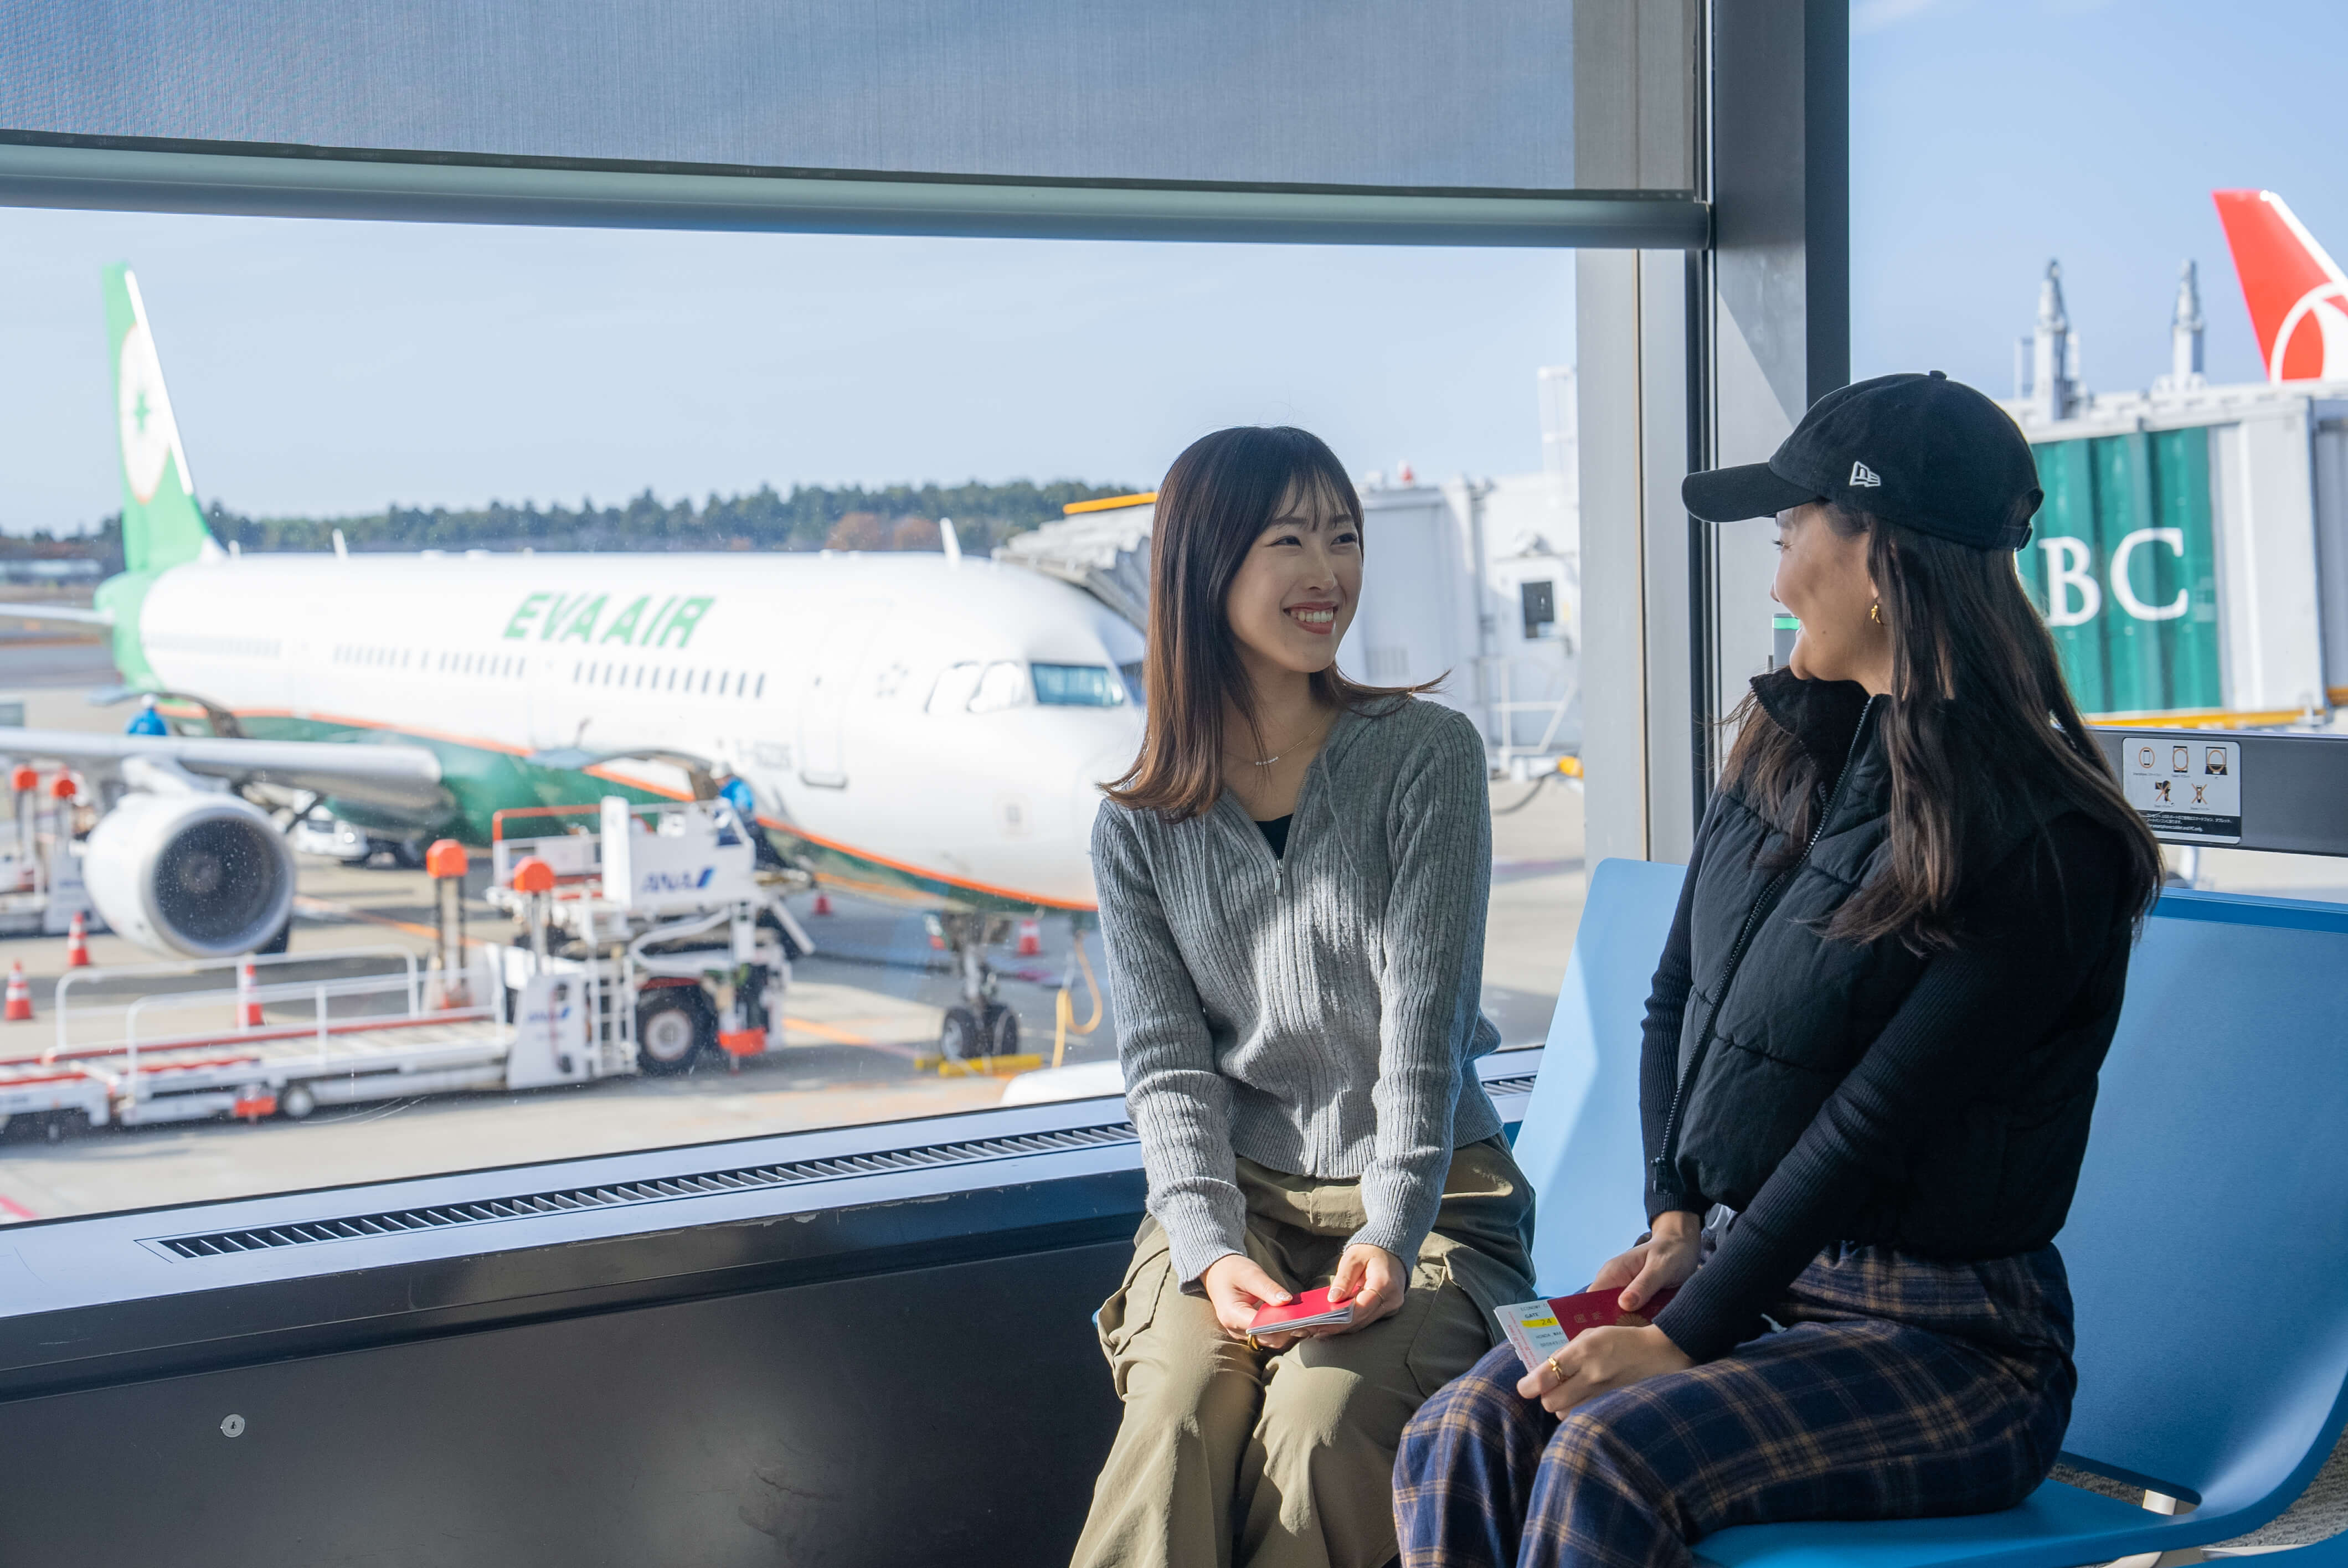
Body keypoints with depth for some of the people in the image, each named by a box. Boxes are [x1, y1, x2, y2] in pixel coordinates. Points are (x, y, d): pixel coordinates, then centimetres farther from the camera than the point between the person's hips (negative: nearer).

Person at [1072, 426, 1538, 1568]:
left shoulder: (1426, 756, 0)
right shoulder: (1138, 829, 7)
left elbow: (1426, 1016, -8)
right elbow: (1167, 1062, 2)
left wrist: (1391, 1234, -19)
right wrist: (1211, 1250, -16)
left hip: (1422, 1205, -1)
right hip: (1237, 1197, 2)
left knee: (1320, 1421, -29)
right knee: (1176, 1424, -28)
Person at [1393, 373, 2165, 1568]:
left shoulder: (2044, 846, -17)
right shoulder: (1787, 748, 9)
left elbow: (1871, 1128, -20)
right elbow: (1676, 999, 15)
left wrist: (1688, 1335, -21)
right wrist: (1675, 1218, 0)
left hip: (1947, 1336, -7)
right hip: (1755, 1276, 7)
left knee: (1608, 1461, -31)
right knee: (1458, 1440, -19)